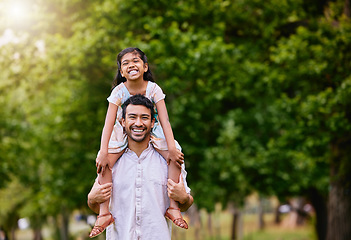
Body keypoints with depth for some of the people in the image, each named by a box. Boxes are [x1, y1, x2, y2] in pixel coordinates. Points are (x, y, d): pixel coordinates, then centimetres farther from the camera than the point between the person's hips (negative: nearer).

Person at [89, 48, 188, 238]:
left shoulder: (153, 89, -18)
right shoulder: (118, 92, -18)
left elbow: (164, 120, -21)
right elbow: (109, 123, -23)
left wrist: (172, 149, -30)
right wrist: (103, 152, -33)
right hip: (123, 133, 0)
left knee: (175, 156, -24)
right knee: (103, 162, -26)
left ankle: (173, 207, -16)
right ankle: (104, 212, -20)